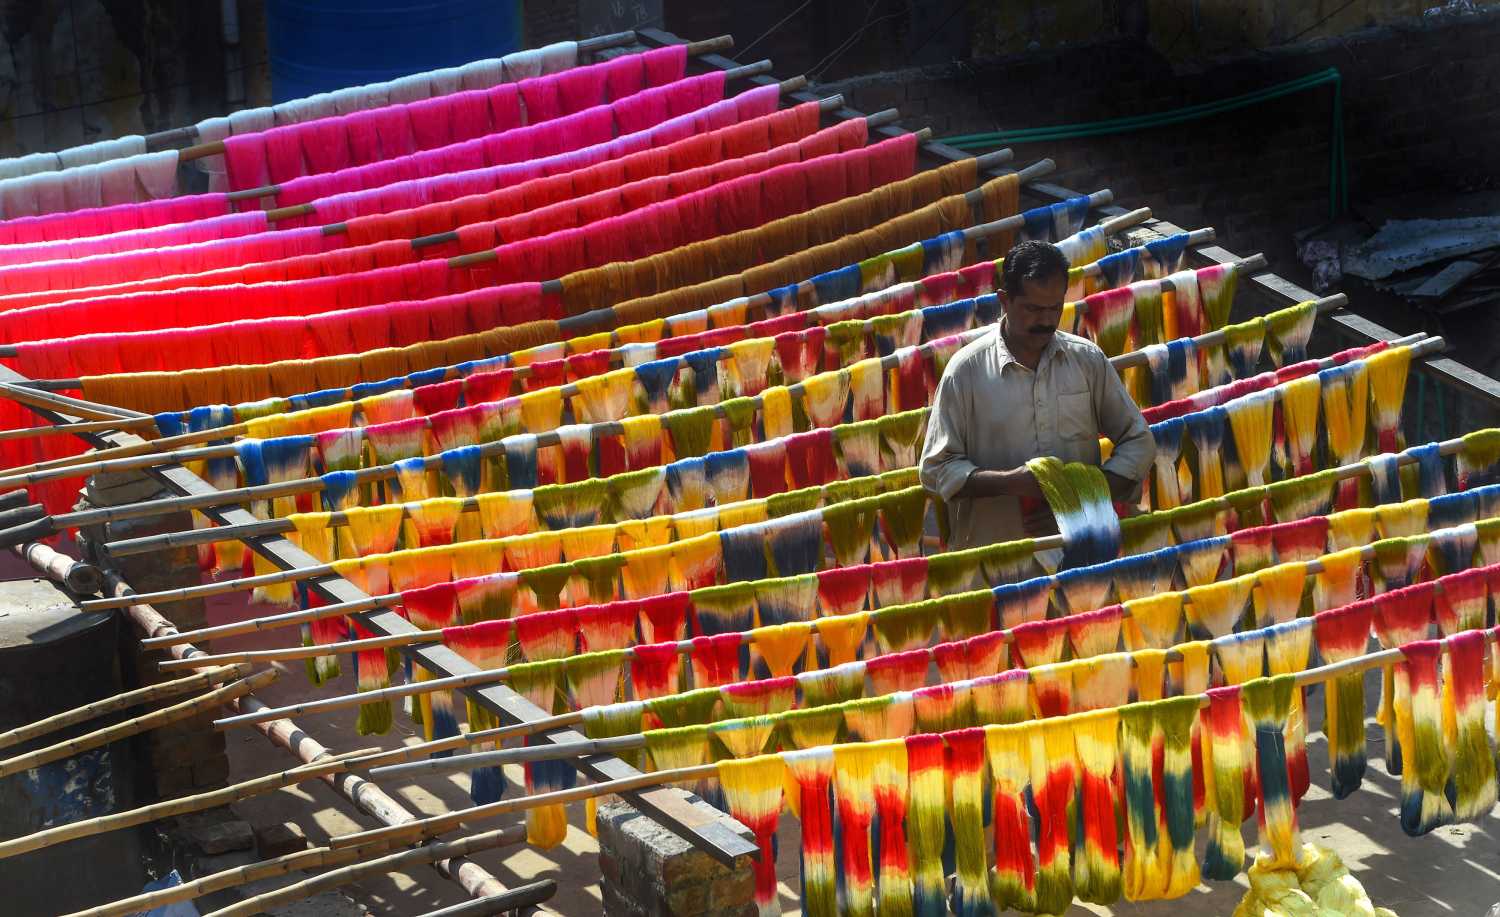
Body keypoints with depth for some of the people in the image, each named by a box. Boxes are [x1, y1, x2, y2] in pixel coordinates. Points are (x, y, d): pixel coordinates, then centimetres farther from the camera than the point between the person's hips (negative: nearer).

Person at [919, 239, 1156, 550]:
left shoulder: (1088, 359, 10)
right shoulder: (966, 369, 1)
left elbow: (1138, 442, 14)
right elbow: (937, 469, 2)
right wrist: (1012, 482, -12)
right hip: (992, 555, -2)